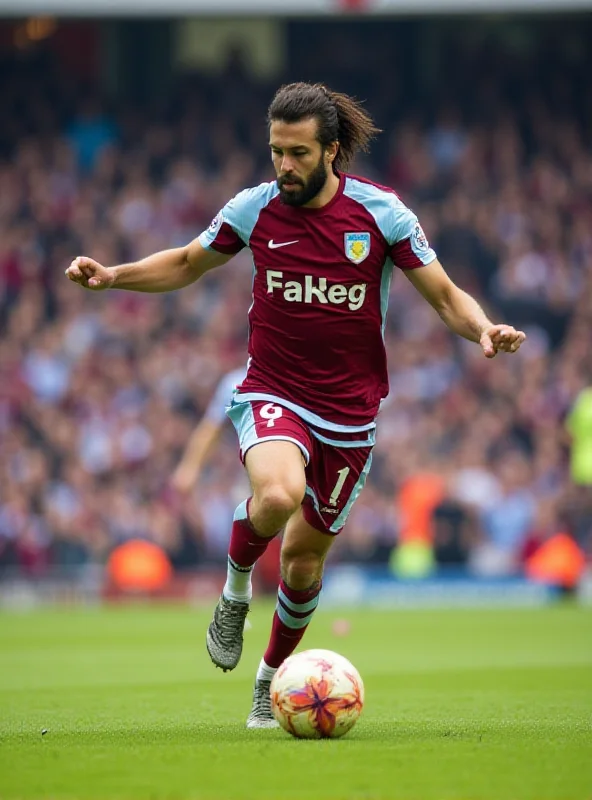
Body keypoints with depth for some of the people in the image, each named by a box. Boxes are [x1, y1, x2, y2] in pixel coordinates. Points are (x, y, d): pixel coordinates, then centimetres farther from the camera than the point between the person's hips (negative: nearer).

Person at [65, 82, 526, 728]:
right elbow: (186, 264, 14)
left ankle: (271, 682, 36)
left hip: (349, 417, 1)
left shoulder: (379, 212, -7)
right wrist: (113, 276, -1)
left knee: (304, 560, 9)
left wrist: (484, 331, -23)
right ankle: (236, 590, -2)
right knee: (278, 494, -34)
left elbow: (445, 296, -2)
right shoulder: (255, 209, -3)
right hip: (272, 396, -1)